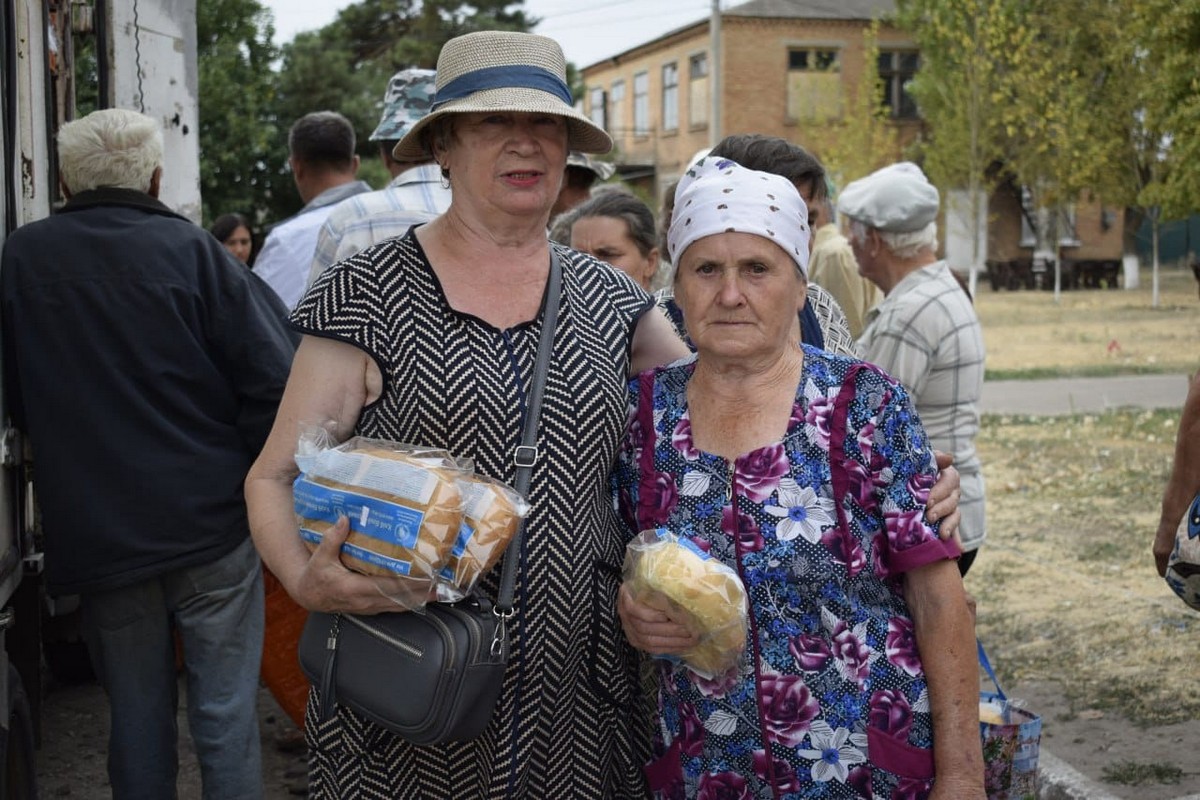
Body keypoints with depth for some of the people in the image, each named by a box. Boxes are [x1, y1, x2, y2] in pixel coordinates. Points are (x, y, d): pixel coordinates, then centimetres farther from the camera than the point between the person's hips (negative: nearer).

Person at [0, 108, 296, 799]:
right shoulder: (191, 251, -9)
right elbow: (275, 380, -14)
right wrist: (259, 487, 0)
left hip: (95, 539, 2)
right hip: (211, 527, -2)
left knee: (137, 719, 15)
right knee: (226, 715, 7)